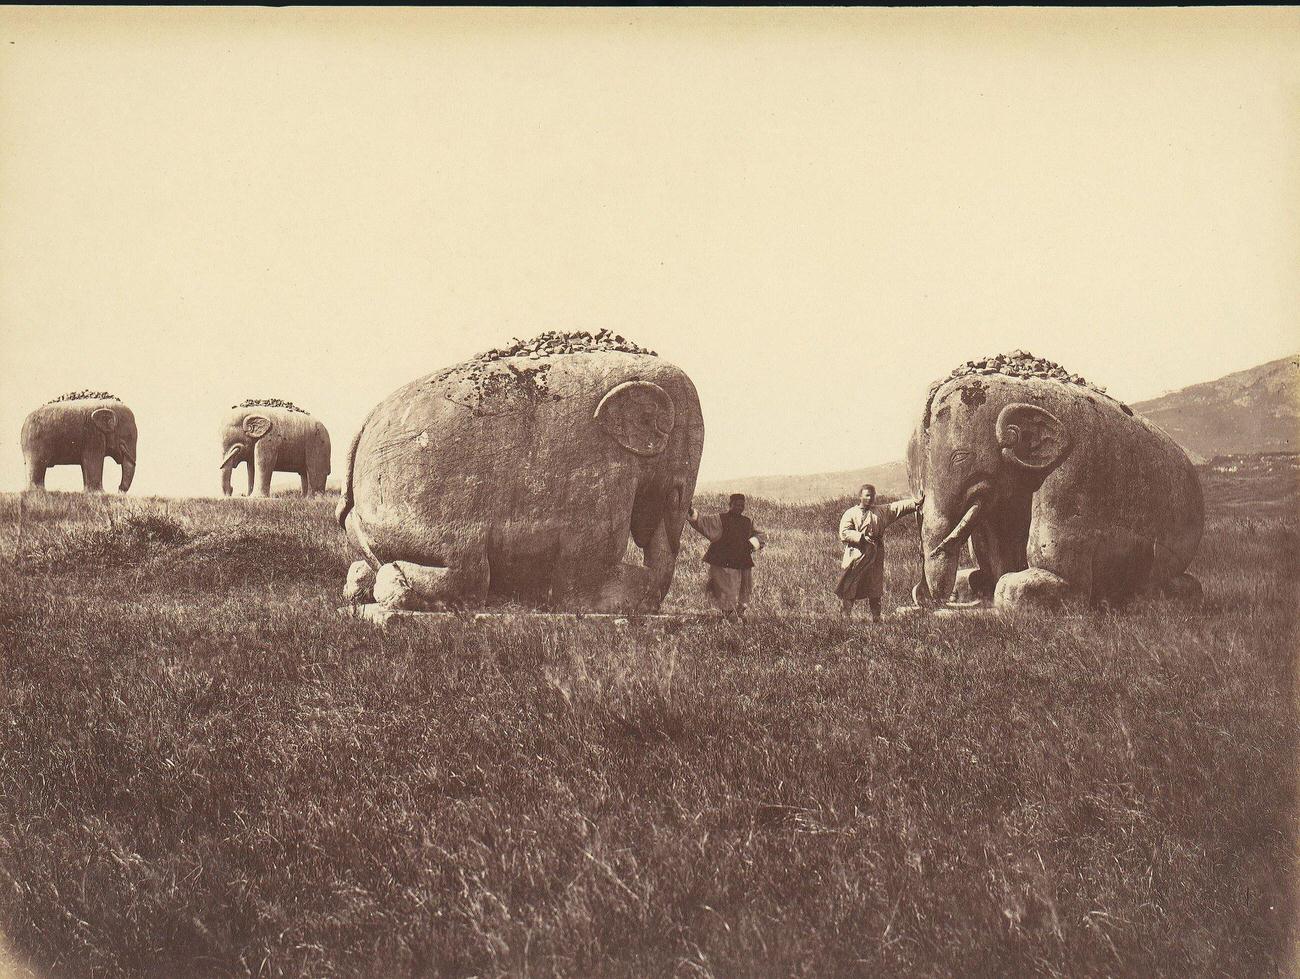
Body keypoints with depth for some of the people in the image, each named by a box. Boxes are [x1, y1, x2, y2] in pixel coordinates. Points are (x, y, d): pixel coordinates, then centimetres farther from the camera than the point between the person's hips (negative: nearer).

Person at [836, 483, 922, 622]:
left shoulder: (881, 512, 15)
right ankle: (845, 615, 1)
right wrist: (862, 537, -18)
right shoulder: (850, 514, 4)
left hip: (875, 558, 3)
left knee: (875, 589, 4)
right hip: (855, 557, -3)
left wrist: (915, 503, -6)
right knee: (849, 589, -4)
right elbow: (844, 533, -7)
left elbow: (898, 507, 6)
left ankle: (876, 616, 11)